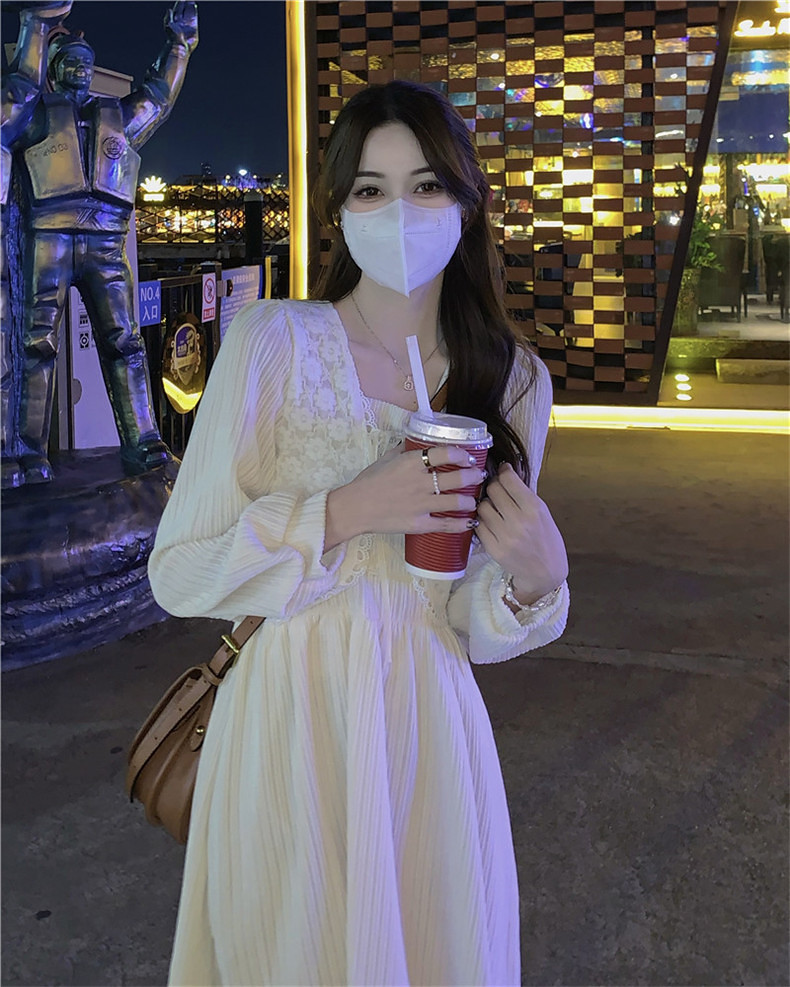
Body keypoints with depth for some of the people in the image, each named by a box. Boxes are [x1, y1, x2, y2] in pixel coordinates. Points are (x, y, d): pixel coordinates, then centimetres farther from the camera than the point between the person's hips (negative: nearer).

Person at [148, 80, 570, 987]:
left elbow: (469, 620, 5)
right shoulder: (274, 342, -10)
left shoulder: (514, 381, 1)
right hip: (290, 728, -3)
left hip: (428, 731, 3)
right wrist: (345, 512, -22)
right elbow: (178, 574, -11)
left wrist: (536, 577, -16)